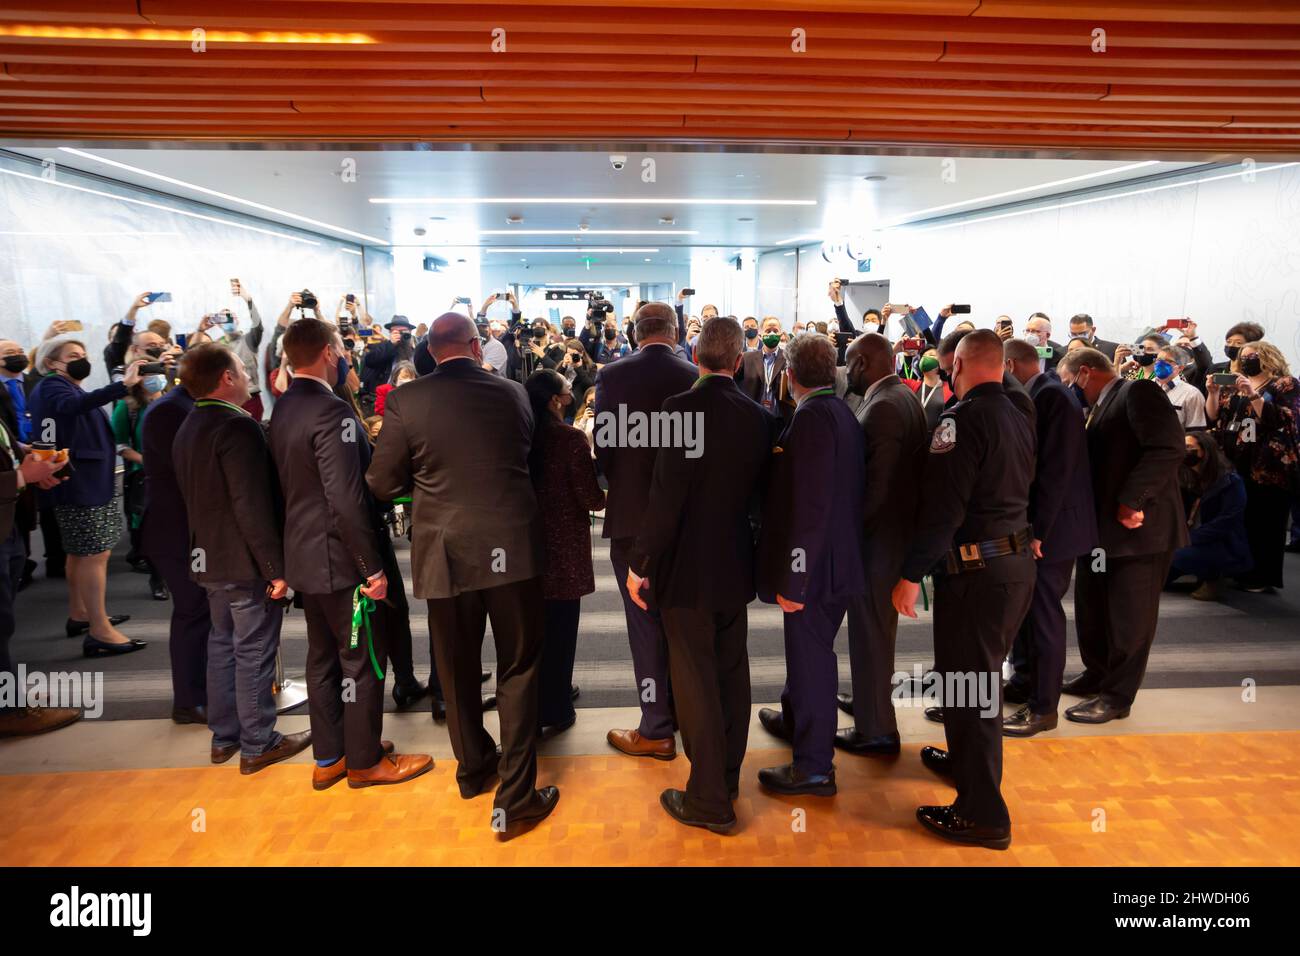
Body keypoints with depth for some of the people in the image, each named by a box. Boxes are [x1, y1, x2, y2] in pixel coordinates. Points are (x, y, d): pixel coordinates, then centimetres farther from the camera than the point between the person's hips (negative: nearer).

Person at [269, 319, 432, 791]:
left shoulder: (282, 410, 7)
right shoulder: (333, 411, -22)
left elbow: (291, 485, 13)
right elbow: (347, 500, -25)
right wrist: (373, 567, -20)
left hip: (304, 557, 9)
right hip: (341, 559, -9)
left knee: (323, 657, 18)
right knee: (363, 660, 5)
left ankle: (329, 758, 31)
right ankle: (365, 760, 20)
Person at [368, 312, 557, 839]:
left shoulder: (405, 400, -7)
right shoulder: (512, 392, -2)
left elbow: (382, 483, -2)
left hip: (445, 553, 1)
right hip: (511, 548, 0)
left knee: (458, 670, 20)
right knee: (517, 668, 11)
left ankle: (474, 768, 39)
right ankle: (514, 798, 12)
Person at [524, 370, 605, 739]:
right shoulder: (571, 438, -17)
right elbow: (591, 498, -16)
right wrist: (606, 497, 4)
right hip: (564, 543, -6)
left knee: (535, 622, 19)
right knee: (559, 624, 6)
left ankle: (544, 695, 36)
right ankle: (553, 710, 17)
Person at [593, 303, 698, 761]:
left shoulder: (612, 375, -8)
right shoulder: (695, 378, -3)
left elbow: (603, 445, -6)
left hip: (631, 514, -3)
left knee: (645, 619, 3)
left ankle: (656, 729, 10)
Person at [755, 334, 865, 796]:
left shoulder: (812, 416, -19)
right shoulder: (843, 413, 9)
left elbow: (811, 505, -26)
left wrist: (793, 578, -22)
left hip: (813, 565, -9)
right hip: (838, 558, 9)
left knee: (811, 656, 3)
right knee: (810, 650, 25)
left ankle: (813, 767, 17)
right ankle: (795, 718, 46)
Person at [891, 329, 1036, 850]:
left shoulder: (964, 418, -17)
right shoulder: (1019, 417, 9)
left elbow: (942, 507, -22)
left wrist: (911, 575, -17)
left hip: (976, 569, -9)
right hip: (1017, 562, 9)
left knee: (969, 684, 1)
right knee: (983, 675, 23)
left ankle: (982, 813, 11)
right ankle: (967, 762, 42)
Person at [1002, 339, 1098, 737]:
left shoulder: (1051, 395, -17)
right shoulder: (1035, 395, 10)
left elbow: (1056, 469, -23)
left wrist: (1038, 530, -21)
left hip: (1051, 527, -9)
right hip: (1032, 524, 9)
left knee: (1044, 614, 1)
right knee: (1025, 606, 19)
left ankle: (1043, 708, 13)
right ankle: (1024, 682, 35)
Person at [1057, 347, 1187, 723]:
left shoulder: (1137, 391, -10)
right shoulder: (1098, 409, 18)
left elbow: (1168, 448, -21)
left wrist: (1132, 501, -23)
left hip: (1138, 526, -9)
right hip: (1100, 527, 9)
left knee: (1129, 617, 3)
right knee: (1092, 610, 17)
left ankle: (1117, 696, 14)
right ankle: (1097, 676, 34)